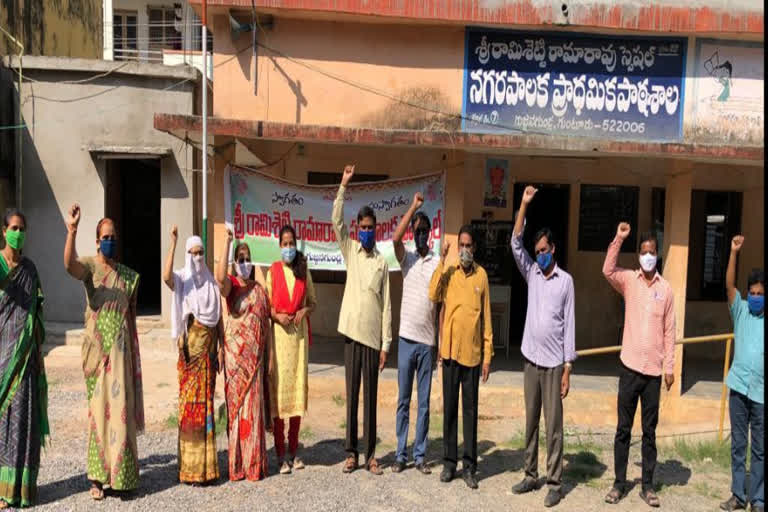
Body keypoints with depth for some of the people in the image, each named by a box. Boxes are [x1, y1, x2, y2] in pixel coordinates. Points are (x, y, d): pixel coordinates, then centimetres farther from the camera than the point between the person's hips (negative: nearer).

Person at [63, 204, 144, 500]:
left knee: (121, 405, 6)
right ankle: (97, 476, 9)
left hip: (121, 347, 4)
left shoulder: (127, 274, 13)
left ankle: (120, 472, 17)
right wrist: (72, 231, -40)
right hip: (98, 346, -3)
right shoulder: (89, 266, -1)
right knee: (99, 406, -1)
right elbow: (69, 264, -26)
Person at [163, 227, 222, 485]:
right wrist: (173, 243, -23)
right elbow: (166, 276, -24)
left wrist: (220, 347, 4)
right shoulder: (181, 279, 1)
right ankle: (190, 466, 8)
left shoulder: (211, 282, 10)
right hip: (189, 347, -3)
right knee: (189, 401, -2)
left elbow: (219, 317, 11)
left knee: (206, 402, 7)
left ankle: (205, 464, 17)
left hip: (208, 347, 3)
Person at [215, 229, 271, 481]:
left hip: (256, 353, 4)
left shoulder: (259, 289, 12)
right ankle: (237, 463, 11)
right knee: (236, 402, 1)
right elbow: (220, 277, -26)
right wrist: (227, 242, -26)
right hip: (236, 351, -3)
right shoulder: (231, 284, -1)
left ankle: (254, 462, 17)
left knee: (254, 402, 6)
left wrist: (268, 352, 10)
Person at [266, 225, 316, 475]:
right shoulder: (272, 271, 4)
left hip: (299, 333, 3)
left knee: (298, 388, 6)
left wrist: (304, 311, -4)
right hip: (278, 333, -2)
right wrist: (277, 315, -13)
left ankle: (293, 450, 19)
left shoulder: (304, 271, 10)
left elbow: (313, 302, 16)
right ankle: (280, 454, 7)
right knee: (278, 390, -3)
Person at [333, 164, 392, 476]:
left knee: (370, 397, 7)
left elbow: (386, 305, 3)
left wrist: (386, 343, -1)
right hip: (352, 332, 1)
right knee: (351, 395, 7)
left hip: (373, 336, 0)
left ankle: (370, 453, 17)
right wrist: (343, 186, -13)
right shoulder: (350, 251, 7)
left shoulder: (382, 262, 5)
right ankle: (351, 452, 18)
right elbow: (336, 221, -6)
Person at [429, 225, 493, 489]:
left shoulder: (482, 275, 3)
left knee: (470, 410, 7)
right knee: (449, 408, 9)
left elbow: (486, 317, 4)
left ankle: (469, 466, 17)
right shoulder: (449, 273, 4)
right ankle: (449, 462, 21)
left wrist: (488, 354, 2)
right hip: (450, 350, 1)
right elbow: (433, 295, -14)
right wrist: (441, 261, -14)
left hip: (472, 353, -1)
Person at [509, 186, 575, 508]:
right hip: (531, 360, 4)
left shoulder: (566, 280, -2)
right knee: (530, 423, 11)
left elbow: (569, 325, -3)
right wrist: (524, 204, -9)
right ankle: (531, 475, 23)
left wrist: (567, 367, -7)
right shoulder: (532, 273, 9)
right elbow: (515, 244, -2)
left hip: (554, 363, -4)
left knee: (553, 426, 2)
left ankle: (555, 483, 11)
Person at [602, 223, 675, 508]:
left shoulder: (666, 289, 3)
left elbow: (669, 331, 5)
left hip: (654, 370, 1)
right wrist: (618, 239, -22)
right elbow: (607, 270, -18)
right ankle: (619, 483, 17)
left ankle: (647, 486, 22)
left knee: (650, 431, 10)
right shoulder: (629, 281, 2)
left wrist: (669, 367, 3)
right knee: (623, 428, 6)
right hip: (630, 367, -1)